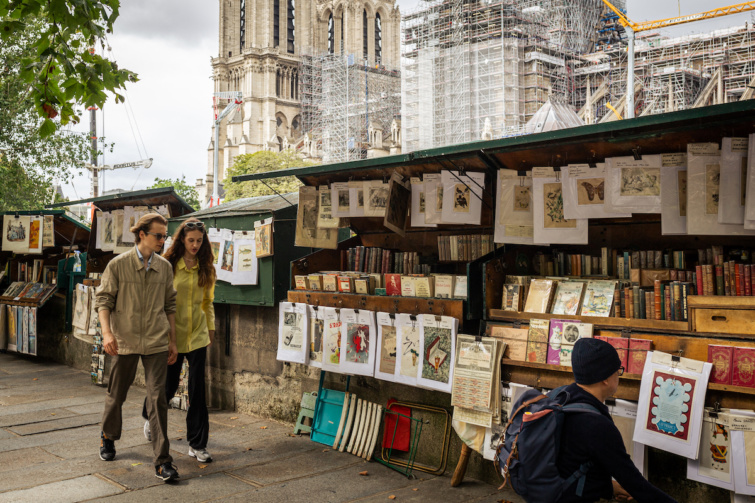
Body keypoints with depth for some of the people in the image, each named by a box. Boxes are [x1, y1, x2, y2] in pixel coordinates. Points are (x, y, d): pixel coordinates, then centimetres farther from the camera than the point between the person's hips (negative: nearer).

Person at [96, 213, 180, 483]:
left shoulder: (164, 267, 6)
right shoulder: (118, 265, -3)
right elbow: (103, 299, -2)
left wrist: (172, 340, 11)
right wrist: (107, 332, -16)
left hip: (156, 343, 1)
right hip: (125, 341, -1)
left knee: (157, 399, -4)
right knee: (116, 394, 13)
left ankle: (162, 462, 0)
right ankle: (108, 436, 43)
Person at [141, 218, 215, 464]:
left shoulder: (205, 268, 4)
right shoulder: (168, 265, -6)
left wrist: (211, 328, 14)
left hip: (197, 335, 2)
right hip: (172, 333, -2)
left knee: (197, 389, -1)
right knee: (168, 385, 10)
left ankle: (197, 445, 8)